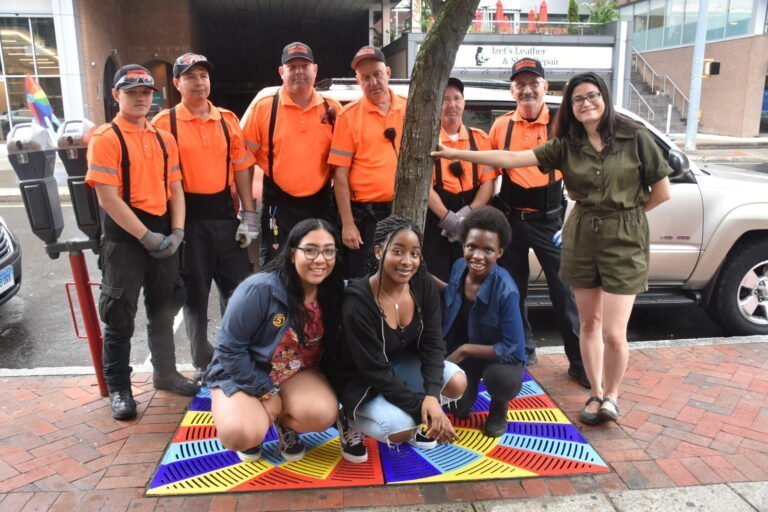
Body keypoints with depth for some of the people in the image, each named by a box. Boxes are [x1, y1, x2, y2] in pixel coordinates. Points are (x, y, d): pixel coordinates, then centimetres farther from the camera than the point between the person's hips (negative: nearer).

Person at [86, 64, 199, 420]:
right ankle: (118, 387, 16)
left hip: (163, 234, 6)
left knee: (163, 309, 16)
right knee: (120, 316, 3)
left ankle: (165, 372, 31)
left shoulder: (164, 139, 11)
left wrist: (176, 231, -5)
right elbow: (107, 197, -15)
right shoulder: (105, 139, -8)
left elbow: (175, 188, 9)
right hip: (124, 237, -5)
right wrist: (145, 236, -18)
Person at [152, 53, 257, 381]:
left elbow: (241, 167, 8)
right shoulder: (164, 123, -2)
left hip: (224, 213, 3)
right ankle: (203, 364, 21)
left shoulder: (228, 120, 8)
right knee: (195, 293, 7)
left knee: (237, 287, 8)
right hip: (188, 217, -3)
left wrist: (249, 215, 2)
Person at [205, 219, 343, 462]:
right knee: (241, 435, -29)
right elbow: (229, 348, -19)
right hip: (241, 372, -3)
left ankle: (284, 423, 8)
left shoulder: (333, 293, -11)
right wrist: (266, 392, -16)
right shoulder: (259, 289, -25)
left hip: (296, 374, 4)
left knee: (323, 414, -25)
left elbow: (331, 344, 4)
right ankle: (250, 426, 8)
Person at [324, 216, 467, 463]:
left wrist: (432, 396, -27)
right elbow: (375, 371, -27)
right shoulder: (358, 302, -31)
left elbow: (433, 344, -12)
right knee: (401, 430, -26)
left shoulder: (425, 285, -15)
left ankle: (410, 417, 11)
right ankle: (350, 420, 5)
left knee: (457, 383, -15)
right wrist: (421, 407, -28)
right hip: (359, 379, -6)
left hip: (401, 362, 6)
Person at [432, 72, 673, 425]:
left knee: (613, 333, -5)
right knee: (589, 323, 12)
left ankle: (611, 394, 21)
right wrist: (459, 154, -12)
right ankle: (596, 394, 29)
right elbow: (512, 159, -7)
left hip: (625, 239, -3)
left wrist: (625, 215, 2)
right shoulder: (566, 145, 1)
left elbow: (662, 191, 0)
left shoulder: (635, 138, -6)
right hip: (581, 236, 3)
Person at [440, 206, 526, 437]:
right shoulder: (459, 267, -13)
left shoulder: (506, 291, -30)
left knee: (504, 379, -36)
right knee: (457, 408, -14)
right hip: (460, 352, 4)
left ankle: (499, 407, 3)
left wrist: (465, 350, -25)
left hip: (498, 356, -4)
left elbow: (514, 349, -28)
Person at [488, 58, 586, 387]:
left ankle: (579, 361, 12)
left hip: (549, 220, -3)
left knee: (565, 289, -1)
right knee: (513, 288, 13)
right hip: (510, 219, 3)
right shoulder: (501, 126, 4)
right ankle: (523, 350, 32)